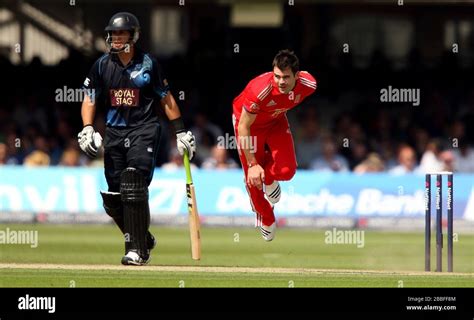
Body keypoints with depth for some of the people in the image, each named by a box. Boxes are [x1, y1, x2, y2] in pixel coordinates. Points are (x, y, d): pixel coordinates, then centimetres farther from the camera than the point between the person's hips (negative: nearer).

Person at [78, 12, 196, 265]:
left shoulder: (148, 63, 0)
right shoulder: (102, 65, 6)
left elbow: (166, 99, 7)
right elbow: (89, 100, 7)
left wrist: (181, 131, 5)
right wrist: (87, 129, -9)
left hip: (143, 130, -4)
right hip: (114, 133, 4)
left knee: (134, 185, -21)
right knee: (112, 198, 2)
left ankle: (137, 250, -19)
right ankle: (143, 239, 25)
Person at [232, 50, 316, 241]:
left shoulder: (308, 85, -28)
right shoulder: (260, 90, -42)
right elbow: (244, 127, -29)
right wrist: (252, 164, -27)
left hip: (276, 121, 3)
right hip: (249, 121, -3)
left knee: (287, 170, -16)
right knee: (253, 178, 1)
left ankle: (269, 178, 23)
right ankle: (265, 220, 30)